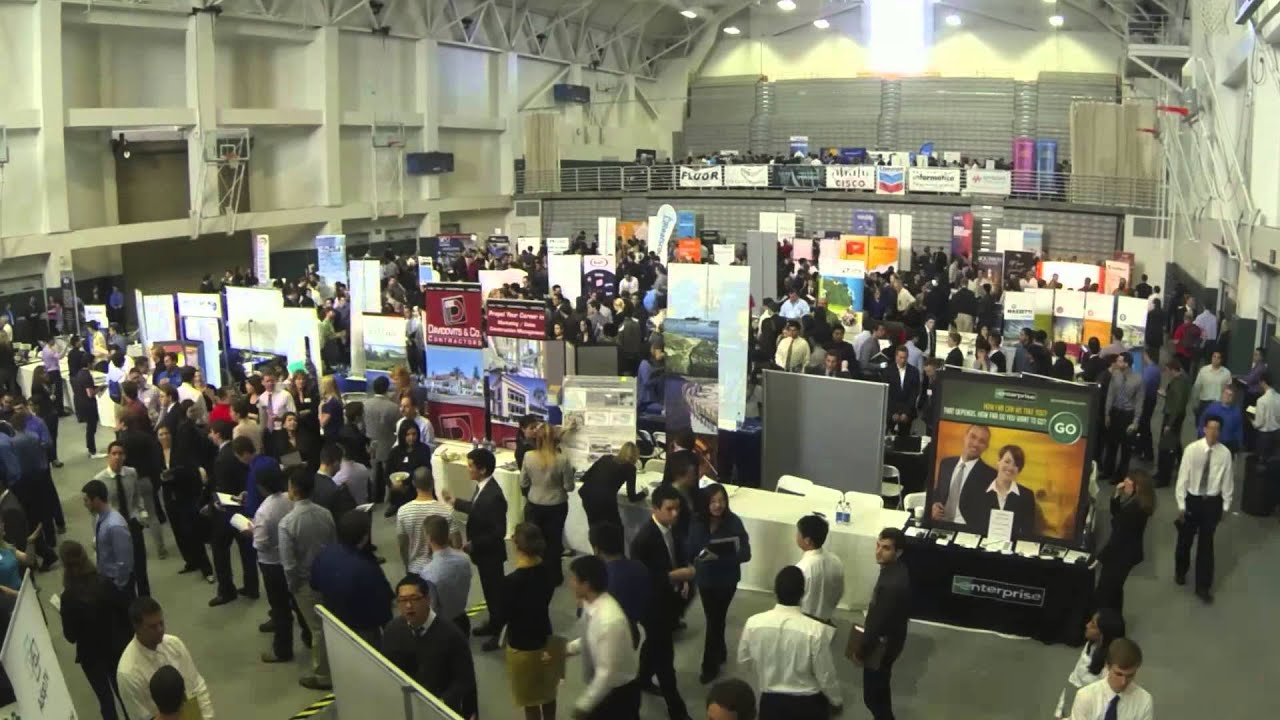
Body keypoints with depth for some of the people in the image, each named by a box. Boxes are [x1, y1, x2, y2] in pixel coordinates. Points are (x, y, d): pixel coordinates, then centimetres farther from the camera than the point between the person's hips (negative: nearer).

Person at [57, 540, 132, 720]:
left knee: (105, 698, 15)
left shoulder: (69, 597, -22)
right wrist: (128, 636, 10)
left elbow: (71, 636, -14)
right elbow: (126, 610, -6)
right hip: (117, 647, 3)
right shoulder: (104, 582, -15)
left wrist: (62, 612, 0)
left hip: (91, 654, -3)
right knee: (123, 692, 23)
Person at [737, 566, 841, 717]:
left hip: (770, 702, 2)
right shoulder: (816, 630, -24)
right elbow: (826, 677, -13)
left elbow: (743, 659, 3)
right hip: (806, 705, -2)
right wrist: (837, 701, 6)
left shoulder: (753, 623, -15)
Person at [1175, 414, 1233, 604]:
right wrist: (1181, 504, -7)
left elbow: (1227, 480, -2)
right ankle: (1180, 572, 43)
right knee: (1185, 540, 17)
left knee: (1206, 544, 8)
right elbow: (1183, 477, -9)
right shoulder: (1192, 449, -13)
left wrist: (1225, 506, 1)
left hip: (1213, 502, 0)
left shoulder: (1225, 453, -11)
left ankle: (1203, 586, 18)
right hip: (1192, 499, 0)